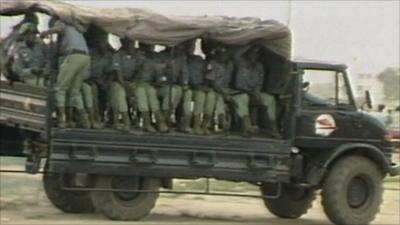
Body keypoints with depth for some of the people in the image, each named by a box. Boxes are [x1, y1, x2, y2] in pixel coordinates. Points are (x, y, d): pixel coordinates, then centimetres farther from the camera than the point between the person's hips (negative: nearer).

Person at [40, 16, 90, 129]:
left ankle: (62, 119, -15)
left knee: (60, 89, -3)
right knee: (75, 90, 14)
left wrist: (45, 33, -9)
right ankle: (85, 122, 5)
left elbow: (59, 28, -10)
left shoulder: (60, 23, 14)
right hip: (86, 58, 7)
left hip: (74, 57, -7)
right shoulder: (75, 29, 37)